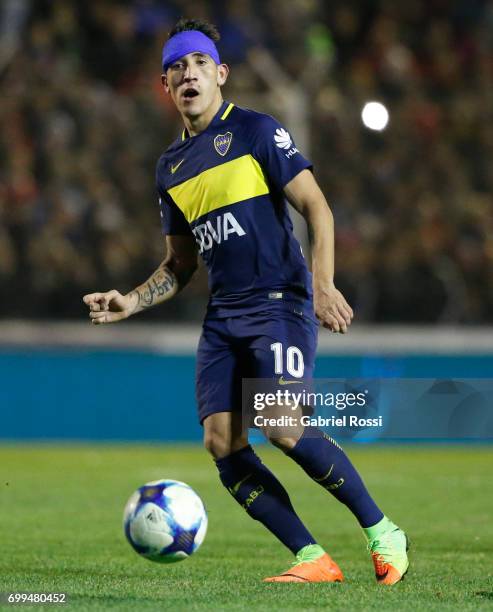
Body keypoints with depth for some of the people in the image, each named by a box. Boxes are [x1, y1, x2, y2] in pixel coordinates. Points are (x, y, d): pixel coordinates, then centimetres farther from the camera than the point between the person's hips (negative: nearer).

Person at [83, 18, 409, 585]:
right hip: (223, 317, 7)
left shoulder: (255, 130, -2)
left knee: (286, 428, -21)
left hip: (280, 304, -6)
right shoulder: (171, 166, 16)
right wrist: (132, 302, 7)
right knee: (222, 442, -9)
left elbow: (315, 207, -6)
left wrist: (322, 284, -18)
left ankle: (382, 533, -7)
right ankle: (312, 559, -4)